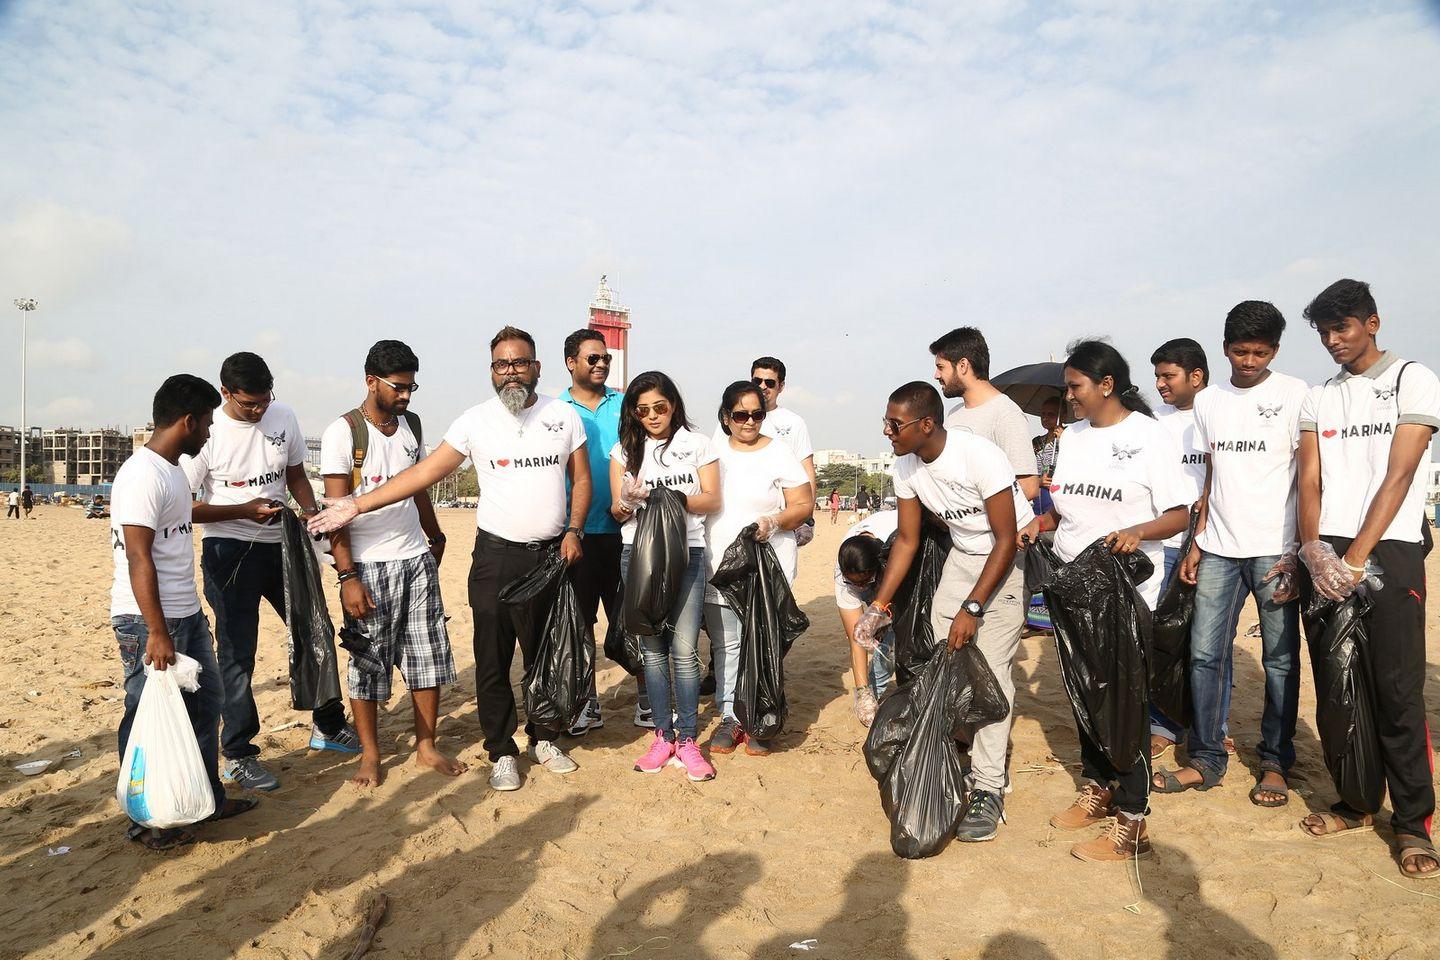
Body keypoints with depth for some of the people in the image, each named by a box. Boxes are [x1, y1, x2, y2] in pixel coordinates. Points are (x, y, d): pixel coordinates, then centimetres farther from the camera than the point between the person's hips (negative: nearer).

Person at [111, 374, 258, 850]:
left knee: (205, 703, 18)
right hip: (148, 620, -10)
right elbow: (138, 559, -23)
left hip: (186, 614, 10)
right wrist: (157, 632, -24)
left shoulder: (172, 470, 11)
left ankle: (207, 797, 32)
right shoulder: (142, 475, -19)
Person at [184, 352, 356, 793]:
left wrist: (312, 516, -4)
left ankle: (328, 726, 29)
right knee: (237, 653, 0)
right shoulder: (207, 432, -12)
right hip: (230, 553, -5)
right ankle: (238, 755, 14)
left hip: (280, 545, 5)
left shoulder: (284, 417, 2)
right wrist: (245, 511, -21)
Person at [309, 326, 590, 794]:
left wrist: (574, 530, -5)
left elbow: (581, 479, 8)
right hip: (496, 556, -1)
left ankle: (544, 739, 31)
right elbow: (425, 471, -6)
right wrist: (358, 504, -12)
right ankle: (501, 752, 20)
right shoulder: (476, 420, -3)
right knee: (493, 660, 5)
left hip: (553, 554, 1)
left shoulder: (563, 415, 2)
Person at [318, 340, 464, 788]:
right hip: (368, 565, -5)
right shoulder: (343, 432, -10)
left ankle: (426, 746, 22)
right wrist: (347, 576, -18)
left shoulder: (411, 425, 8)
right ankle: (370, 755, 20)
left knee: (428, 654, 8)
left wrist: (435, 537, 25)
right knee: (367, 660, 4)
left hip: (417, 558, 6)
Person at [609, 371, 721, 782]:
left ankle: (687, 739, 0)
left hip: (686, 551, -2)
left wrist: (675, 499, -16)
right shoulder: (624, 450, 12)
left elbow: (712, 501, 2)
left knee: (684, 648, -8)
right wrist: (628, 501, -16)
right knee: (651, 647, 5)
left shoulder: (698, 445, 8)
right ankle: (663, 734, 15)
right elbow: (616, 510, 8)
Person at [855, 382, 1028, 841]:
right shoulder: (906, 467, -8)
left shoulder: (980, 457, -28)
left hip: (1009, 559, -6)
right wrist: (878, 606, -2)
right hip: (962, 555, 6)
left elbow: (1007, 541, -23)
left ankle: (988, 790, -4)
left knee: (991, 669, -12)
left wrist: (972, 609, -25)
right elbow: (907, 541, 3)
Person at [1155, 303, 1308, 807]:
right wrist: (1197, 542, 9)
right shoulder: (1207, 401, 11)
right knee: (1206, 654, 4)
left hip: (1275, 549, -4)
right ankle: (1206, 759, 14)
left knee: (1280, 658, 5)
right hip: (1219, 548, 4)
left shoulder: (1295, 395, -1)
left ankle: (1275, 763, 18)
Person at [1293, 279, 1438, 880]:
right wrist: (1314, 550, -10)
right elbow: (1309, 481, 7)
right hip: (1325, 558, 4)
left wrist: (1356, 558, -15)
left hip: (1389, 552, -4)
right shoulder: (1317, 398, 15)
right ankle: (1356, 801, 20)